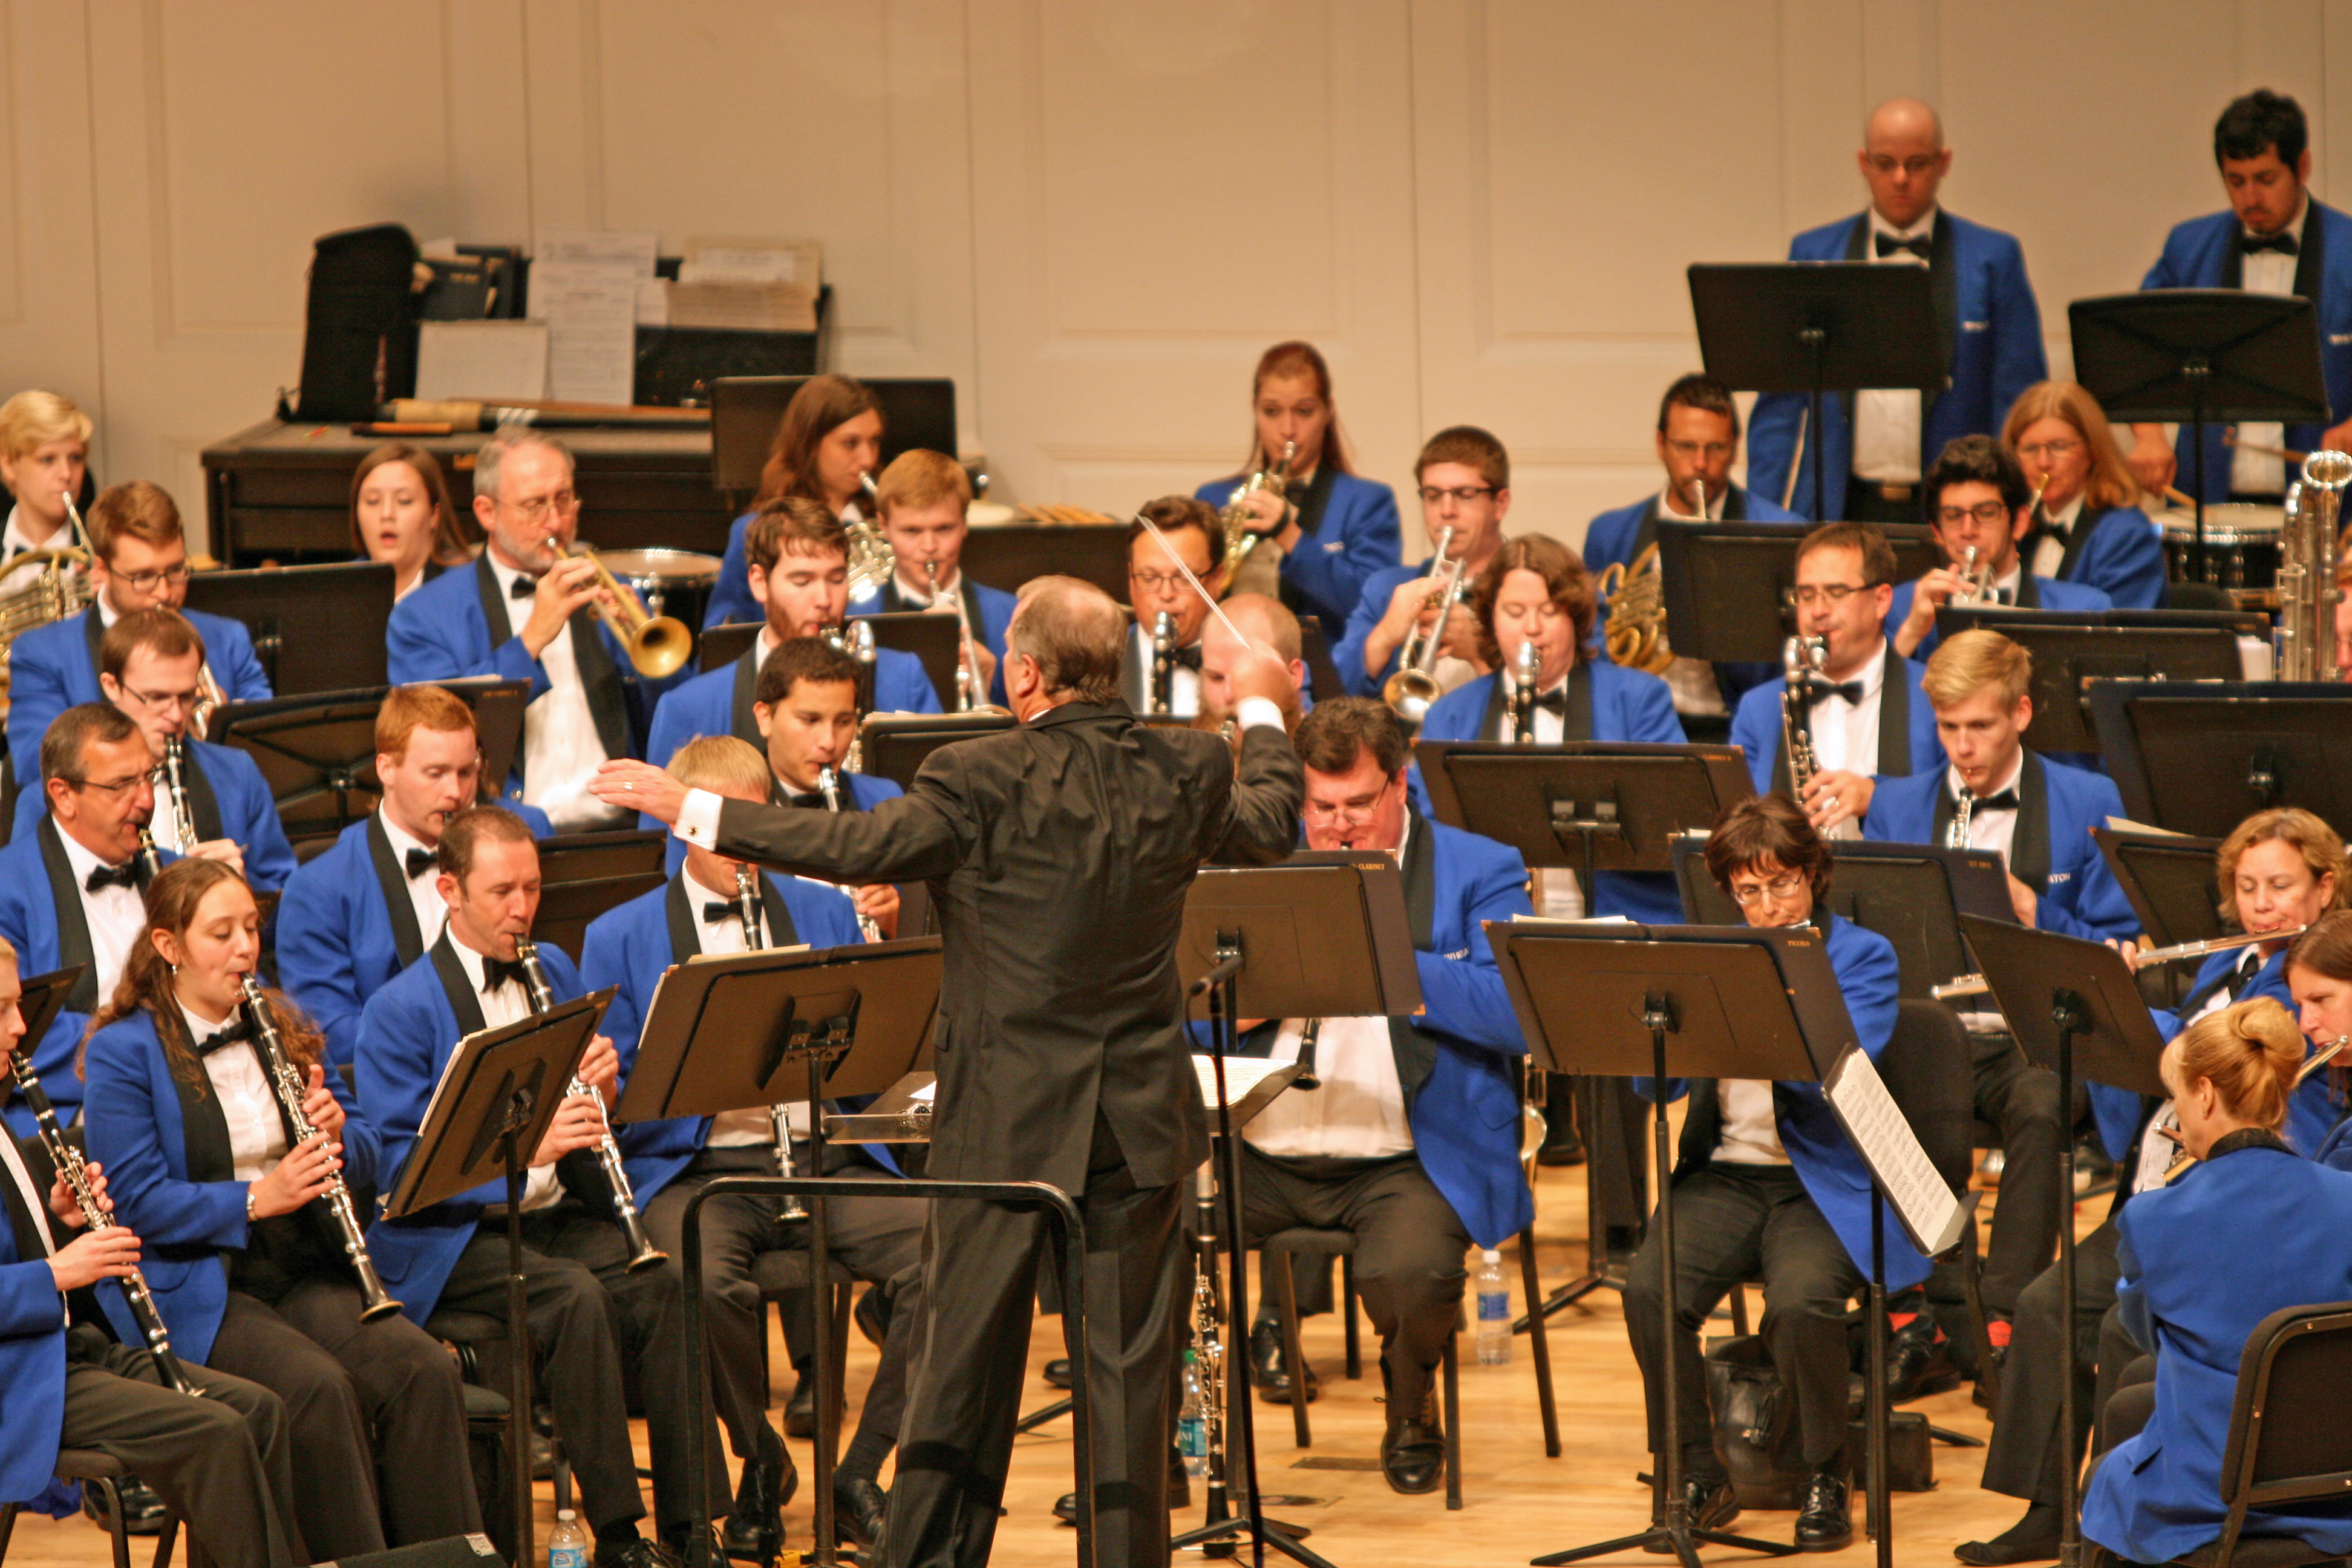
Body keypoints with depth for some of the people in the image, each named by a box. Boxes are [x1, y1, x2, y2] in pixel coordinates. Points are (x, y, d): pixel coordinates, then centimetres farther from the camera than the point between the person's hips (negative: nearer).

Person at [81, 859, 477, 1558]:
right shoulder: (124, 1052, -4)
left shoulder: (283, 1028, 16)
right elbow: (136, 1201, -12)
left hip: (304, 1271, 5)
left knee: (425, 1370, -22)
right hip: (198, 1285, -5)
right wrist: (256, 1199, -22)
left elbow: (365, 1158, 17)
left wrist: (338, 1132, -6)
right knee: (318, 1385, -33)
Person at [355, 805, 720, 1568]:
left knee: (665, 1285, -23)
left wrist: (601, 1090, -6)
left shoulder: (555, 972, 13)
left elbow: (597, 1129, 19)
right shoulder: (400, 1011, -8)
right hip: (450, 1234, -5)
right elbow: (397, 1169, -16)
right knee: (575, 1297, -32)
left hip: (556, 1216, 5)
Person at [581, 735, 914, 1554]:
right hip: (694, 1171, -2)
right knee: (709, 1281, -36)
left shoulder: (826, 914, 16)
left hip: (823, 1157, 2)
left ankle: (861, 1471, -9)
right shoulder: (620, 939, 8)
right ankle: (761, 1462, -6)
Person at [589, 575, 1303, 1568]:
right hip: (1142, 1120, 3)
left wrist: (692, 811, -11)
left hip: (1005, 1121, -3)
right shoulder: (1189, 772, -1)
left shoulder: (984, 779, -16)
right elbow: (1271, 826, 19)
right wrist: (1263, 714, 39)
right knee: (1128, 1358, 7)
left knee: (964, 1359, 9)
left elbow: (858, 849, -19)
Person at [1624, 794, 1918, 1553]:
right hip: (1725, 1175, 3)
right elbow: (1655, 1084, 7)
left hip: (1824, 1184, -3)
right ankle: (1698, 1476, -8)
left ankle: (1825, 1479, -8)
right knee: (1648, 1290, -26)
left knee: (1800, 1303, -33)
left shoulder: (1864, 957, 2)